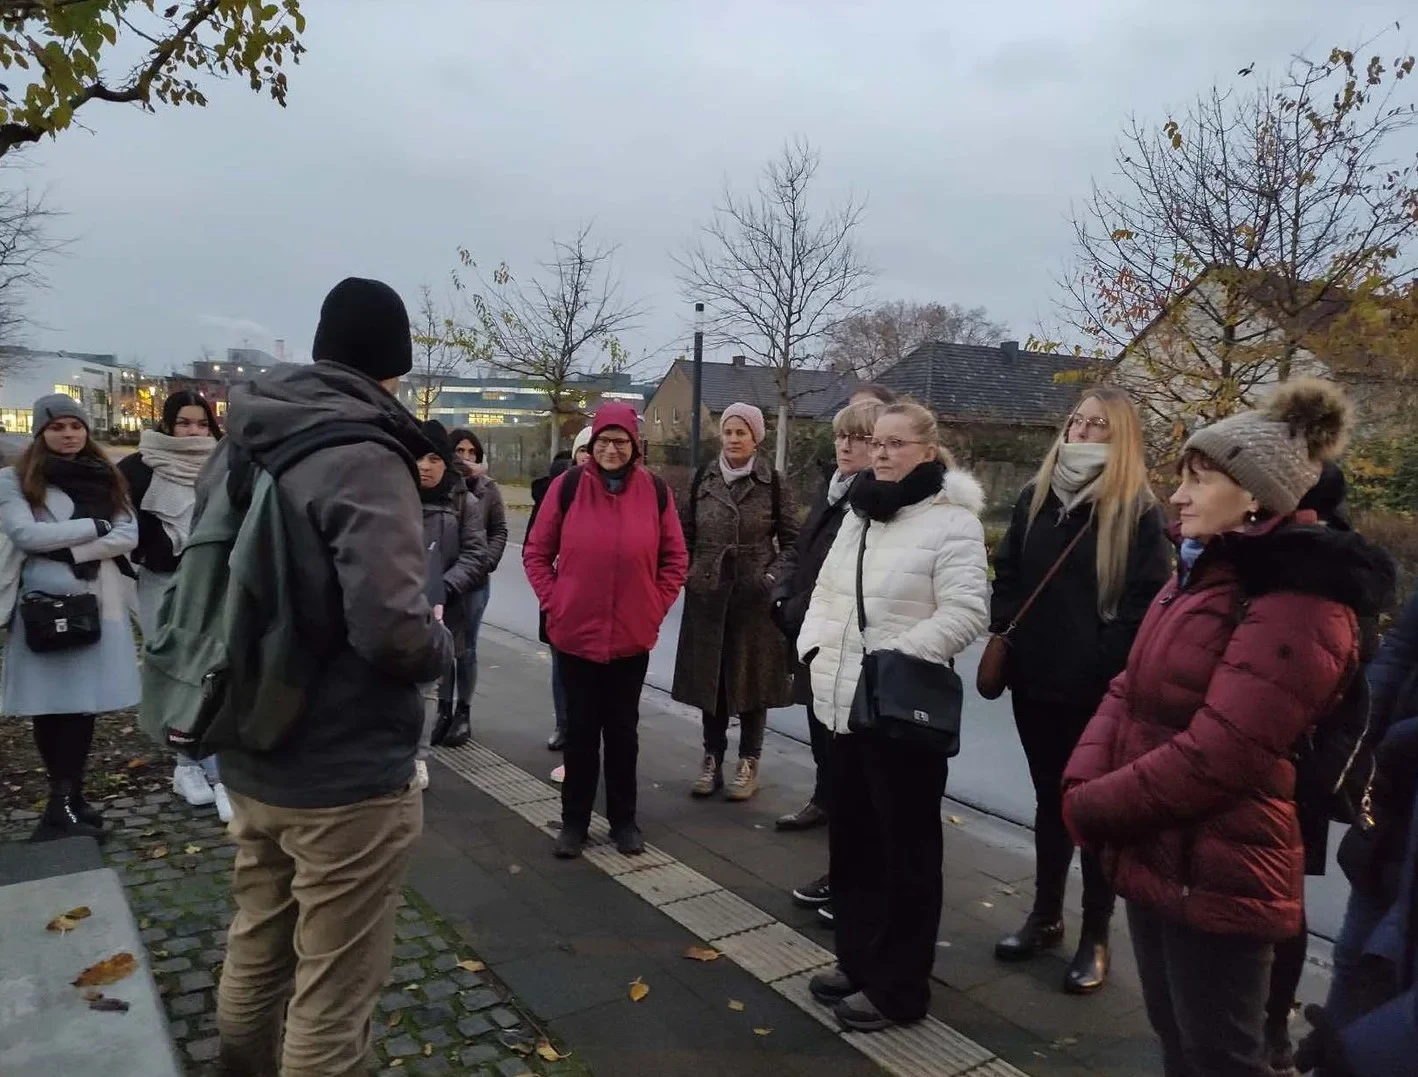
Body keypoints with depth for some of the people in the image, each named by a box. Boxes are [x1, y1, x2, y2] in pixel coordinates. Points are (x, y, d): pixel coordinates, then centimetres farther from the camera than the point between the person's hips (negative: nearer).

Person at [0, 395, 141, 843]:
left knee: (85, 700, 3)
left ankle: (68, 798, 13)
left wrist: (69, 548, -12)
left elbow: (129, 534, 0)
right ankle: (65, 800, 6)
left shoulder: (106, 479, 12)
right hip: (43, 604, -3)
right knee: (50, 703, -1)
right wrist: (94, 527, -10)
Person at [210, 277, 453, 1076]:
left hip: (252, 755, 9)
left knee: (258, 948, 25)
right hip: (347, 774, -8)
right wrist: (446, 646, -10)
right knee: (334, 990, 7)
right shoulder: (363, 459, -21)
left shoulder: (241, 446, 6)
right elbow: (394, 632, -30)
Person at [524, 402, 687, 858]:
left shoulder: (655, 491, -2)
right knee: (580, 729, 11)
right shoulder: (568, 485, -5)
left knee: (622, 728, 13)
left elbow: (675, 558, 7)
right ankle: (574, 821, 24)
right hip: (575, 632, -1)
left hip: (632, 635, 1)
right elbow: (536, 552, 2)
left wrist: (656, 605, 0)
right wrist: (552, 601, -4)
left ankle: (623, 820, 27)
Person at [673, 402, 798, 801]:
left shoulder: (771, 481, -2)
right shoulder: (704, 478, 5)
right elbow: (688, 532, 11)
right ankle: (712, 760, 22)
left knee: (751, 676, 5)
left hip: (754, 596, -2)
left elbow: (791, 539, 2)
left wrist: (773, 577, -9)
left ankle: (749, 763, 19)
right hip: (708, 593, 3)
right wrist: (689, 573, 1)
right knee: (708, 675, 8)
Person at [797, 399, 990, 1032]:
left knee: (904, 848, 6)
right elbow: (828, 588, 19)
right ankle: (857, 960, 37)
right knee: (851, 838, 19)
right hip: (844, 702, 8)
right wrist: (814, 646, 4)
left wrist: (895, 658, -23)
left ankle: (897, 987, 22)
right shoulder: (860, 512, 14)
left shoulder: (952, 519, -11)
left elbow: (965, 612, -19)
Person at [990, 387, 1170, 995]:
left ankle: (1095, 937, 23)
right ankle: (1046, 917, 32)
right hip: (1036, 680, 5)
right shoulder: (1035, 499, 8)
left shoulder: (1138, 513, -8)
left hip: (1100, 688, -5)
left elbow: (1146, 603, -13)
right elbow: (1006, 575, 12)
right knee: (1049, 798, 17)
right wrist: (1004, 639, 0)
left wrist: (1108, 665, -18)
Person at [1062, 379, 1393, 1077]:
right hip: (1153, 855, 9)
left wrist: (1094, 807, -15)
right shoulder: (1202, 572, 11)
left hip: (1217, 876, -8)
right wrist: (1083, 783, -8)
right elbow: (1128, 689, 8)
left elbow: (1216, 755, -26)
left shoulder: (1298, 600, -20)